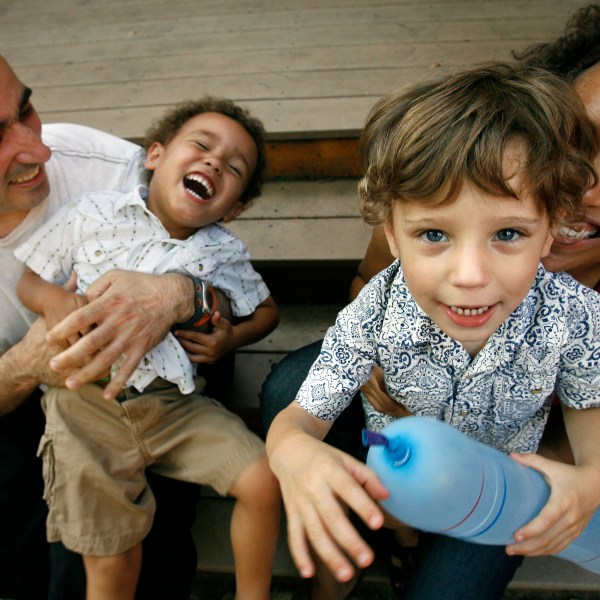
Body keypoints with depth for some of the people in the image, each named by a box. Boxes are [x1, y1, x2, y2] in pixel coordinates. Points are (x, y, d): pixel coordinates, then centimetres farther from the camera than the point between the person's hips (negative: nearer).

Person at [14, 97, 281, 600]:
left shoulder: (225, 254, 2)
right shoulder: (94, 215, -1)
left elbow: (265, 309, 16)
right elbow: (28, 279, 8)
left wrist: (233, 338, -5)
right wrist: (53, 300, -15)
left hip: (175, 402, 2)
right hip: (88, 405, -1)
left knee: (263, 482, -8)